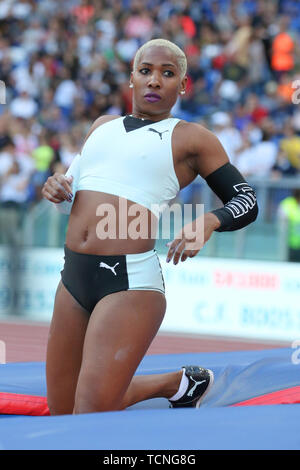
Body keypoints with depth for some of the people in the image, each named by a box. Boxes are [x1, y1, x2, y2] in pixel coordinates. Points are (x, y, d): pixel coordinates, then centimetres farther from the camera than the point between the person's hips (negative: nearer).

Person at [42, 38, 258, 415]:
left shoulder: (190, 138, 4)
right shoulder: (103, 127, 20)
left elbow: (246, 201, 4)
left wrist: (208, 223, -17)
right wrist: (56, 191, 6)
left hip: (131, 282, -7)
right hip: (73, 276, 7)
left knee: (91, 418, -13)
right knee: (62, 410, 11)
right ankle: (178, 383, 29)